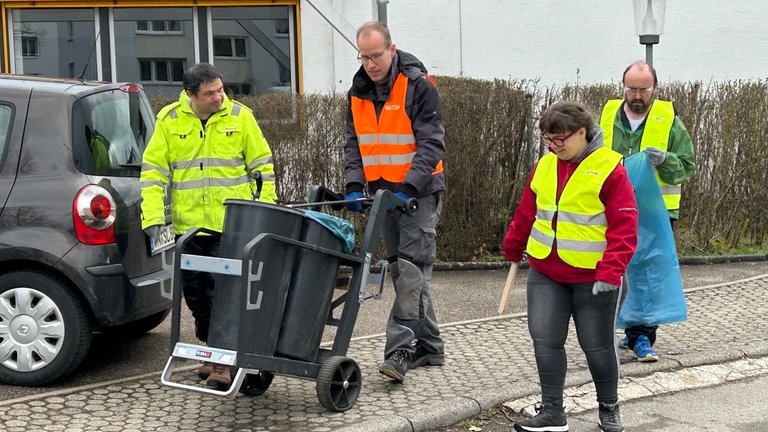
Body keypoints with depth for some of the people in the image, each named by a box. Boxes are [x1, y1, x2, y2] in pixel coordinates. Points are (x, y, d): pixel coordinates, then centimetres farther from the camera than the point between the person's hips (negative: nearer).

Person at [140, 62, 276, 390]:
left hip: (231, 225, -3)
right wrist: (153, 216, -6)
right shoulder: (169, 120, 2)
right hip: (188, 224, 3)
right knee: (195, 292, 11)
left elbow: (263, 166, 6)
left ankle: (225, 361, 2)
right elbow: (153, 170, 3)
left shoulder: (240, 116, 0)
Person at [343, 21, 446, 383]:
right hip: (384, 194, 7)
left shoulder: (418, 86, -13)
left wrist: (408, 188, -26)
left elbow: (431, 144, -16)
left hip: (419, 191, -7)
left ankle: (400, 349, -13)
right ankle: (429, 347, 20)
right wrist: (354, 184, -8)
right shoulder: (359, 92, 7)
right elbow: (354, 144, 9)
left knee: (411, 268, -13)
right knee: (401, 268, 11)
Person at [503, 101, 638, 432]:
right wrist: (513, 249, 27)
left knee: (597, 345, 8)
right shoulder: (544, 166, 5)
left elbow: (624, 228, -15)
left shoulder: (609, 169, -13)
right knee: (545, 339, 3)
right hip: (545, 273, 5)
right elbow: (526, 213, 18)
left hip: (592, 277, -5)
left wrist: (610, 273, -21)